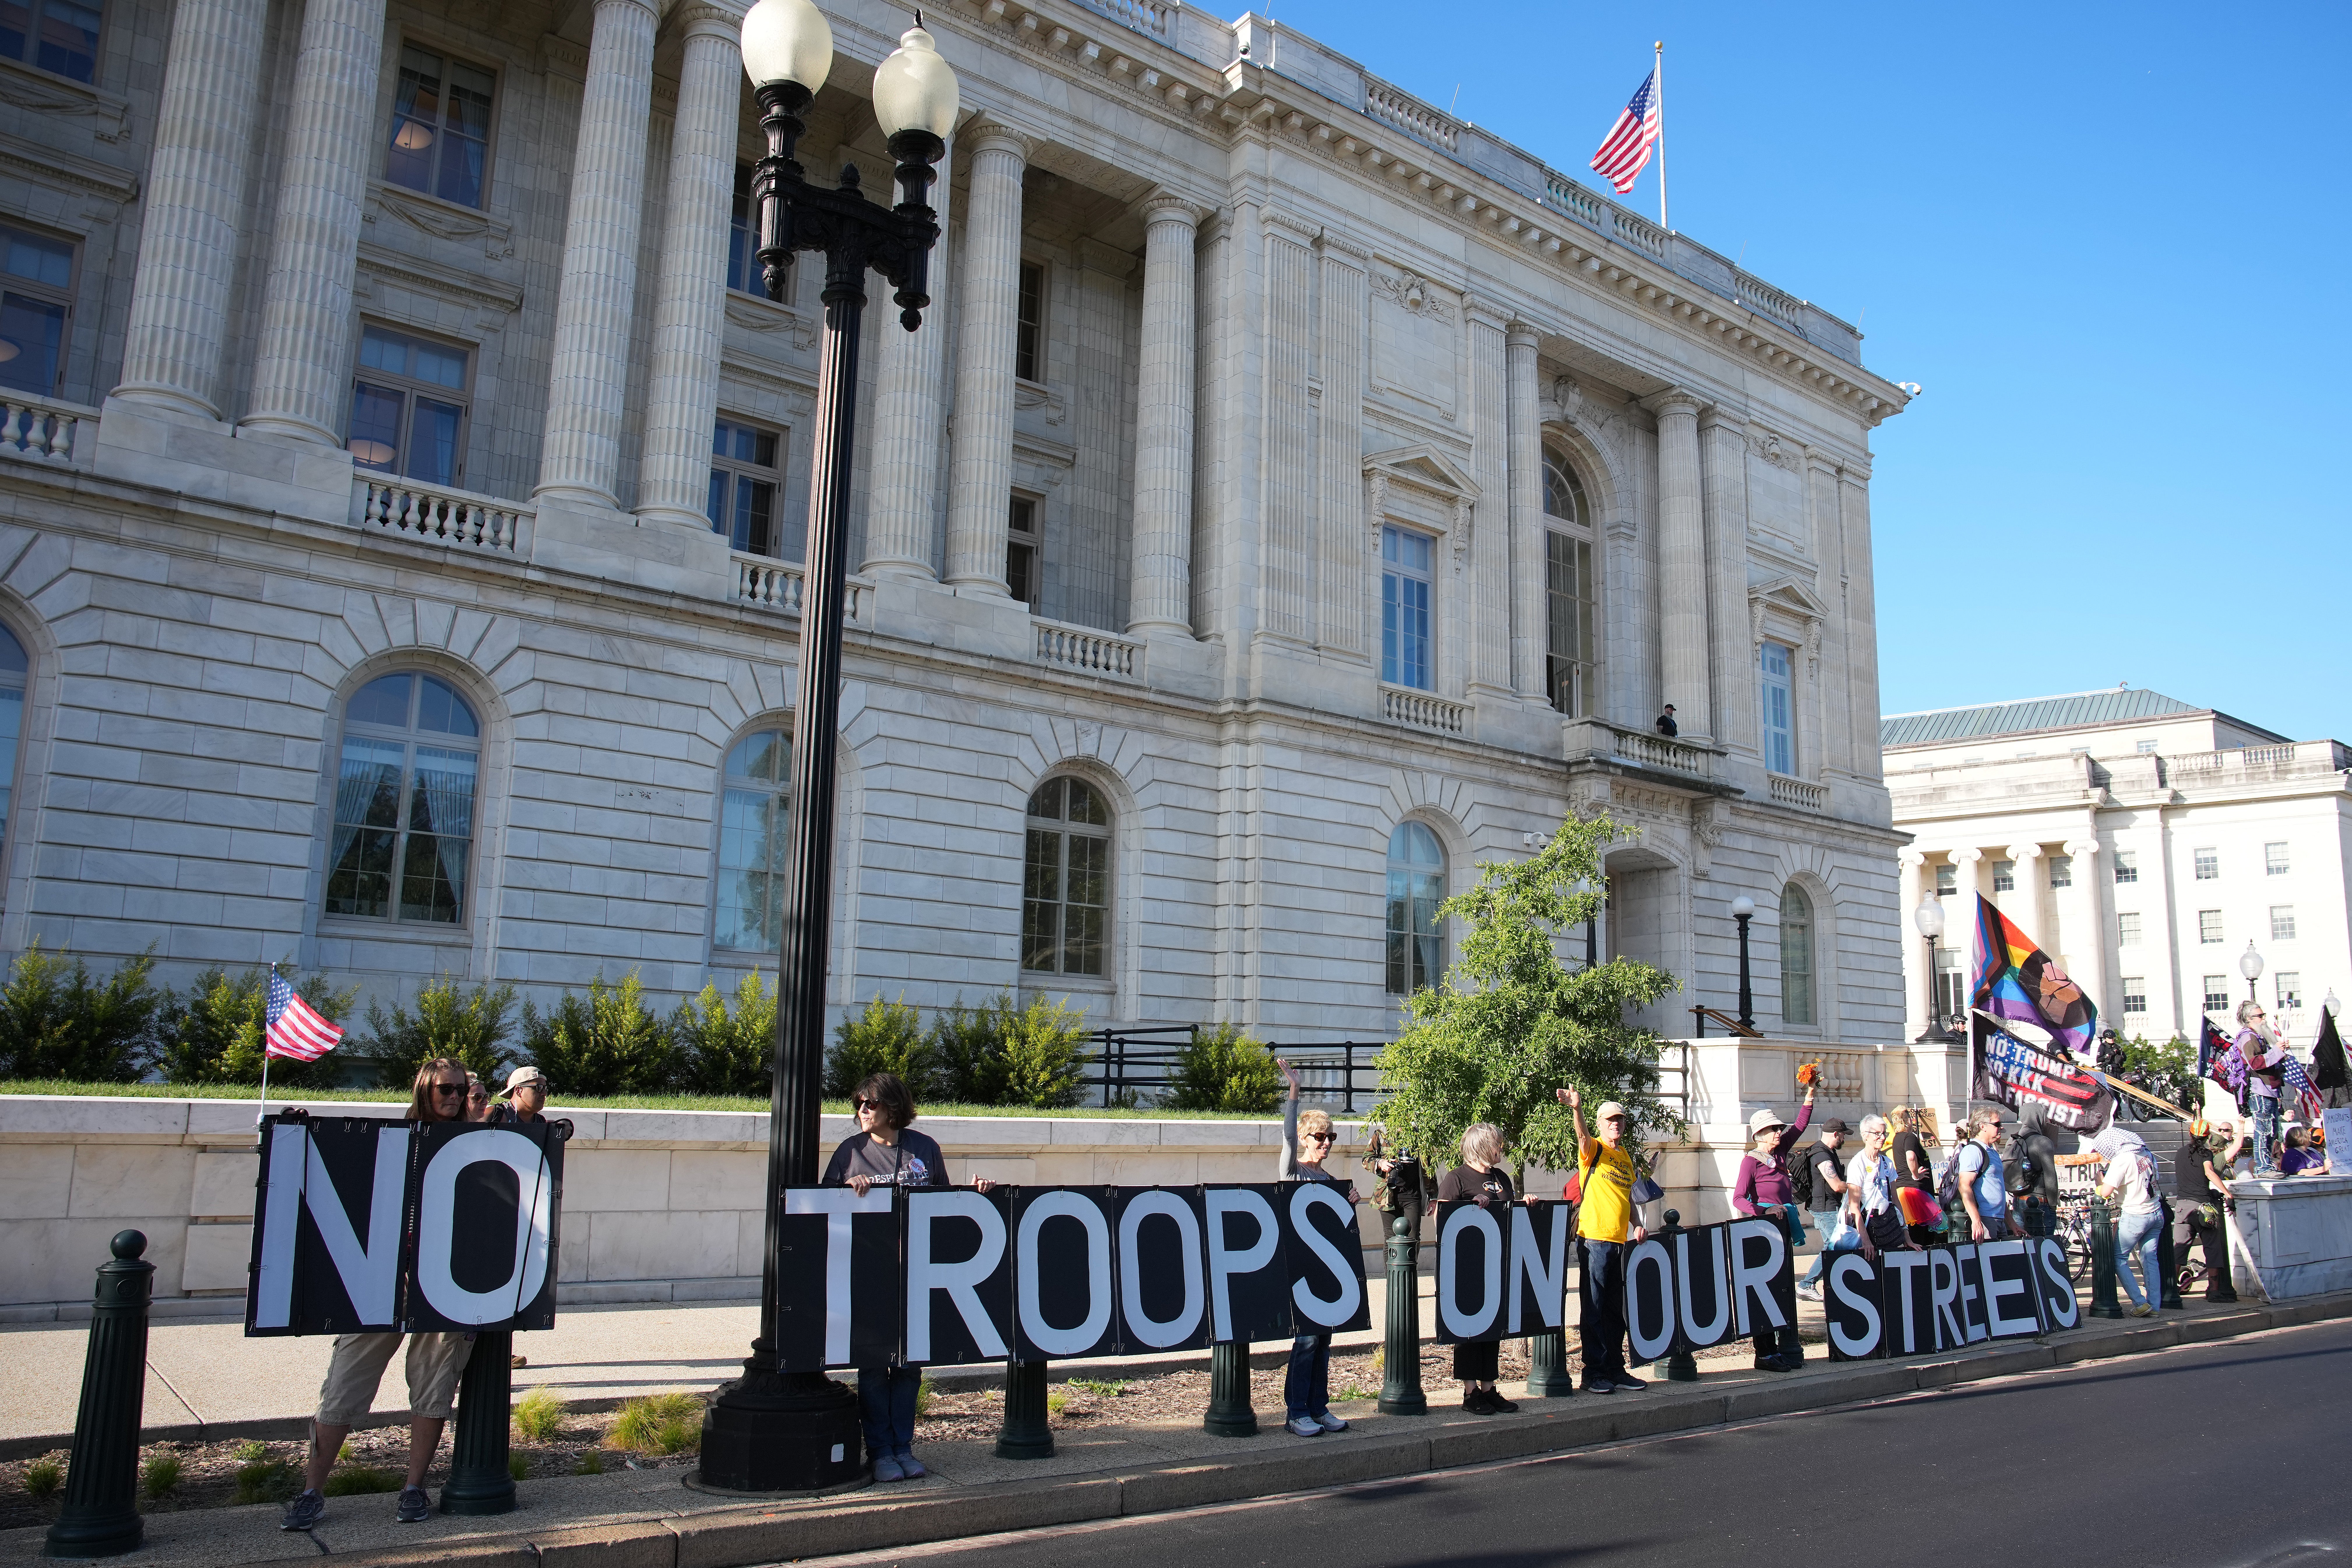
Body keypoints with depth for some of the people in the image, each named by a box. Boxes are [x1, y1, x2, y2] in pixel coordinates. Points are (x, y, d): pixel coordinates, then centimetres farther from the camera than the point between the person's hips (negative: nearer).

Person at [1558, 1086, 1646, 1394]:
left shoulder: (1626, 1157, 17)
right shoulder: (1594, 1150, -3)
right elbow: (1582, 1137, -27)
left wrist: (1637, 1224, 8)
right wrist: (1577, 1109, -46)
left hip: (1621, 1241, 7)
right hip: (1594, 1239, -7)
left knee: (1617, 1309, 12)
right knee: (1594, 1307, -3)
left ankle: (1616, 1369, 20)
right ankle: (1595, 1373, 2)